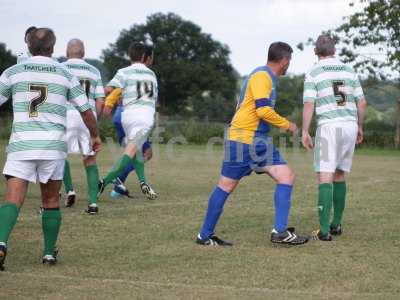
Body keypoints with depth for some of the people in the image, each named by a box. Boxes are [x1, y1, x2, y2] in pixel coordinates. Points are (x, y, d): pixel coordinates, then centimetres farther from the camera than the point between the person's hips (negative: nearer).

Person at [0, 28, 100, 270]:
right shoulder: (65, 75, 6)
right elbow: (86, 111, 11)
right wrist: (95, 136, 28)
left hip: (21, 145, 0)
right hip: (53, 146, 0)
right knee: (51, 201, 15)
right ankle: (49, 253, 18)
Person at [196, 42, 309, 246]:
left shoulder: (267, 76, 17)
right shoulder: (261, 76, -13)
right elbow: (263, 110, -22)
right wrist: (287, 125, -10)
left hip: (259, 141, 9)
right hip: (242, 140, -9)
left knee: (287, 177, 1)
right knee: (226, 186, -2)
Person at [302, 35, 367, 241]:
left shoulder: (313, 74, -2)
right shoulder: (349, 71, 12)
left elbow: (309, 105, -10)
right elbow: (362, 103, 12)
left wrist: (305, 133, -6)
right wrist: (359, 127, 22)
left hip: (329, 127, -5)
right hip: (350, 126, 5)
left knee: (325, 178, -6)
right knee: (339, 176, 18)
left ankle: (324, 230, -15)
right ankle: (336, 224, 20)